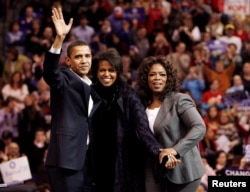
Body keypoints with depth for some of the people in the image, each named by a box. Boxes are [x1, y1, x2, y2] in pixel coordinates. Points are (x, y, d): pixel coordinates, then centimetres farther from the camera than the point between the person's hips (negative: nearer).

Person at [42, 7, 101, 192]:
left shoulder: (93, 86, 19)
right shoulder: (64, 78, -3)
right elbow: (50, 71, -26)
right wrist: (59, 38, -37)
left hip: (88, 156, 8)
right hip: (67, 156, -8)